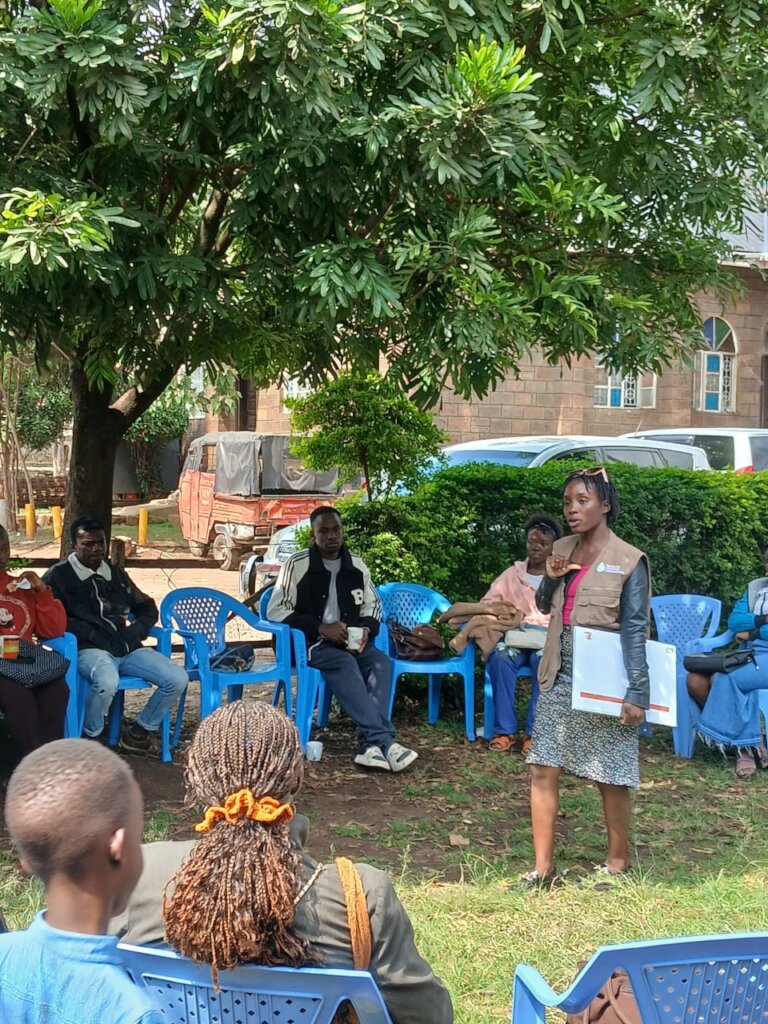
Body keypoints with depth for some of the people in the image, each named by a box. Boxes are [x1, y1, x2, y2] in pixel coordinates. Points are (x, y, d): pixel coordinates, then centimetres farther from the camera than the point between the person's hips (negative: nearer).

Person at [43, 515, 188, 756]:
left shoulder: (116, 573, 21)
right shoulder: (58, 576, 3)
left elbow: (147, 607, 28)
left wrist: (137, 631, 7)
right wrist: (89, 632, -14)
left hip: (127, 648, 6)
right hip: (89, 649, -6)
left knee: (178, 679, -13)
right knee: (107, 682, -40)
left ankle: (140, 730, 9)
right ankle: (91, 737, -9)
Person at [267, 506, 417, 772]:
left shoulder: (357, 565, 9)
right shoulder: (297, 565, -5)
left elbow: (373, 607, 18)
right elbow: (276, 611, -9)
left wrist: (366, 629, -6)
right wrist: (321, 627, -18)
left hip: (350, 642, 4)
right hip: (311, 642, -4)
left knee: (381, 662, -27)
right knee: (345, 663, -35)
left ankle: (371, 744, -38)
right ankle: (382, 740, -42)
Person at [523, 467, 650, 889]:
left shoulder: (629, 561, -10)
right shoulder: (562, 550, 7)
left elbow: (635, 630, -11)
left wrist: (637, 693, -15)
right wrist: (550, 579, -3)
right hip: (559, 679, 6)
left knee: (610, 777, 6)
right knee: (543, 770, 3)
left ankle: (617, 861, 26)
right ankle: (543, 868, 11)